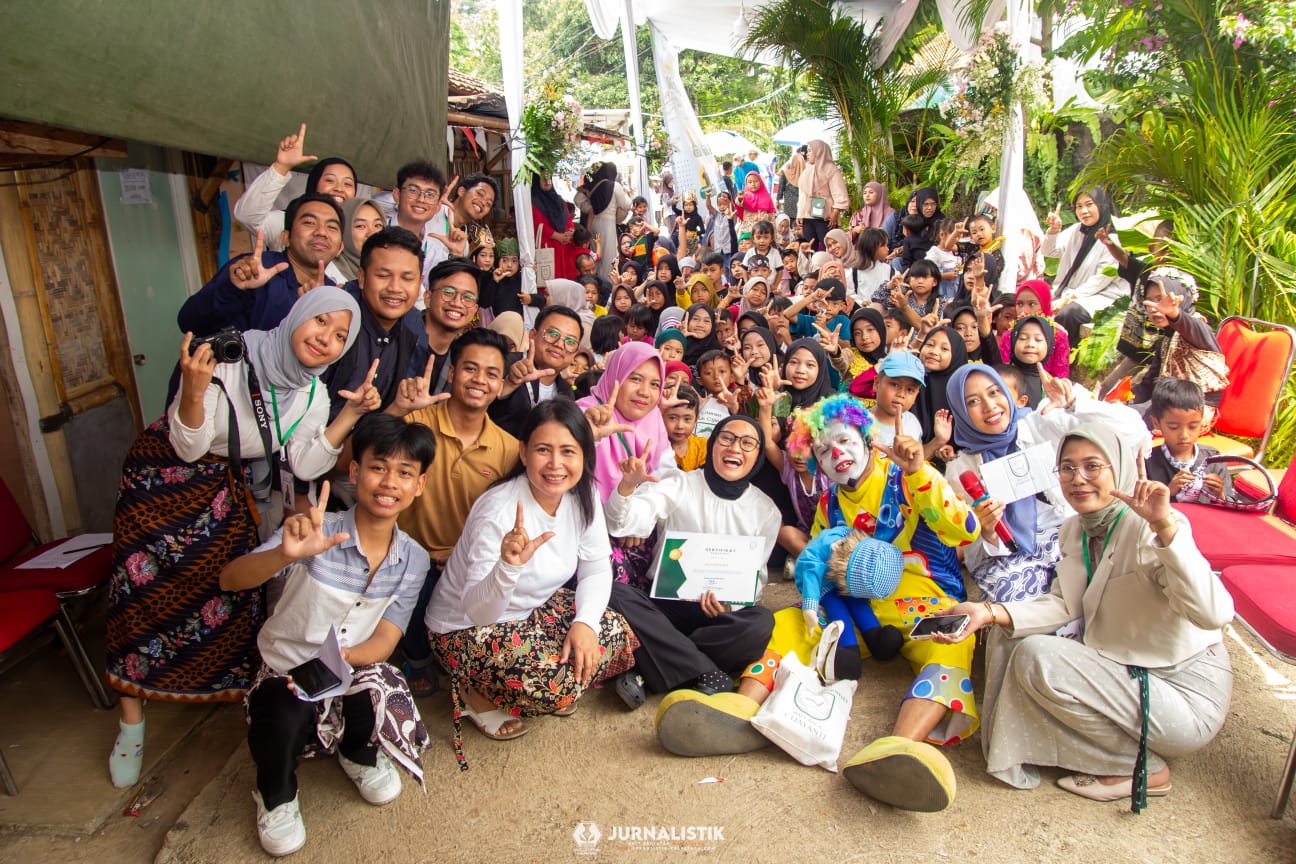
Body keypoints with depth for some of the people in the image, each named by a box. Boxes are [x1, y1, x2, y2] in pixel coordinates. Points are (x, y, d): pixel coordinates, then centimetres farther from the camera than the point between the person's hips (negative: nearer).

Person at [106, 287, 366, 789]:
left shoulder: (312, 394, -7)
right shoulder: (229, 360, -25)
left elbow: (303, 465, -13)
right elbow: (188, 449, -22)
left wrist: (351, 415, -21)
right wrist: (193, 391, -40)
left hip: (227, 492, 4)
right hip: (164, 480, -4)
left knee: (234, 592, 1)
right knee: (144, 596, -1)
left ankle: (242, 690, 24)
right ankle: (132, 725, 15)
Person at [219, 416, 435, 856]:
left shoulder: (413, 560, -8)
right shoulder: (318, 533, -20)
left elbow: (383, 642, -9)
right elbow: (230, 580, -29)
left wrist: (340, 658, -32)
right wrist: (285, 554, -51)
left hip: (356, 667, 2)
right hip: (286, 669, -2)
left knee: (385, 707, -28)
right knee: (285, 719, -33)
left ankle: (358, 755, 12)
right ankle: (276, 796, 4)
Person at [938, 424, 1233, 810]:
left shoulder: (1148, 529, -23)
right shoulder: (1075, 528, 2)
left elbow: (1213, 614, -35)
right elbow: (1064, 605, -1)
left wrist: (1165, 527, -46)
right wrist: (990, 613, -16)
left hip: (1186, 694, -7)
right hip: (1122, 670, 8)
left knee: (1038, 658, -22)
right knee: (1011, 632, -1)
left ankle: (1143, 768, -2)